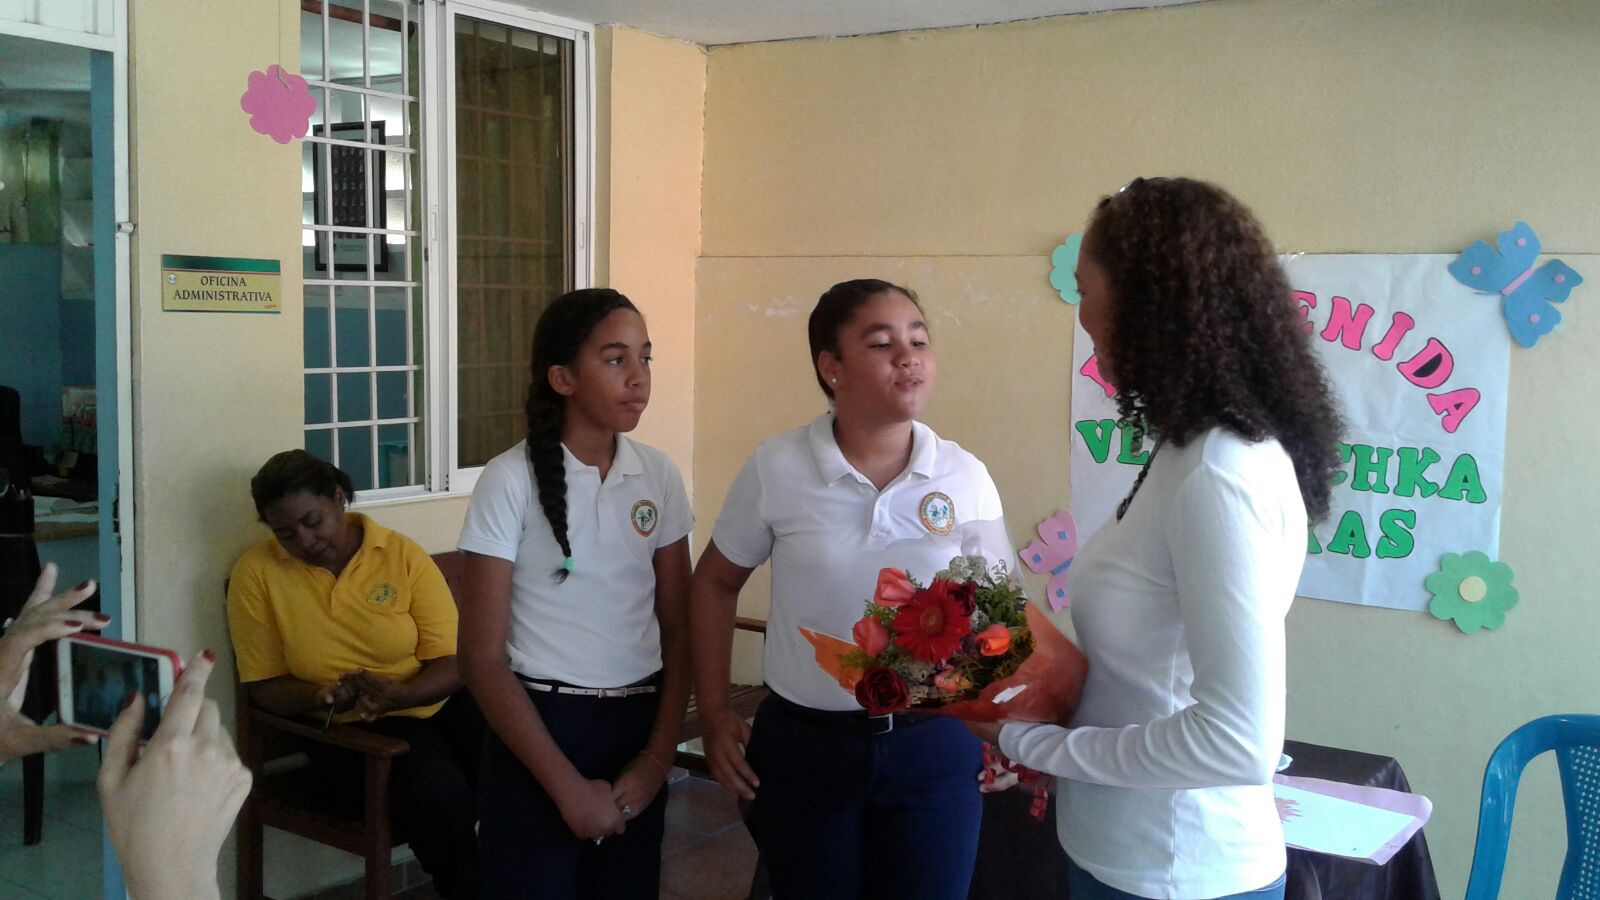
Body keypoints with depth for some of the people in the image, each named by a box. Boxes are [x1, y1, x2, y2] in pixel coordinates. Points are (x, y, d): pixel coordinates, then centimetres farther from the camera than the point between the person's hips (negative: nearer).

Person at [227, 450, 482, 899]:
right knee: (437, 792, -32)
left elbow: (453, 662, -3)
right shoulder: (256, 572, -1)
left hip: (437, 705, 1)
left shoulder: (402, 554, -2)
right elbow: (265, 686, 4)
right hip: (351, 729, -1)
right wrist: (324, 698, -17)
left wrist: (398, 695, -23)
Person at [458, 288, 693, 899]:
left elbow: (679, 630, 5)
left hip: (639, 724, 4)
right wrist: (566, 784, -13)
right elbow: (481, 655, -11)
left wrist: (658, 757, -4)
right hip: (539, 727, -3)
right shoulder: (511, 480, -11)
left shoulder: (659, 475, 0)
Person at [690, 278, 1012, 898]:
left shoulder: (966, 477, -4)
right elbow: (716, 584, 5)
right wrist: (715, 714, 2)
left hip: (935, 747, 1)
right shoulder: (775, 468, -8)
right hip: (803, 745, -1)